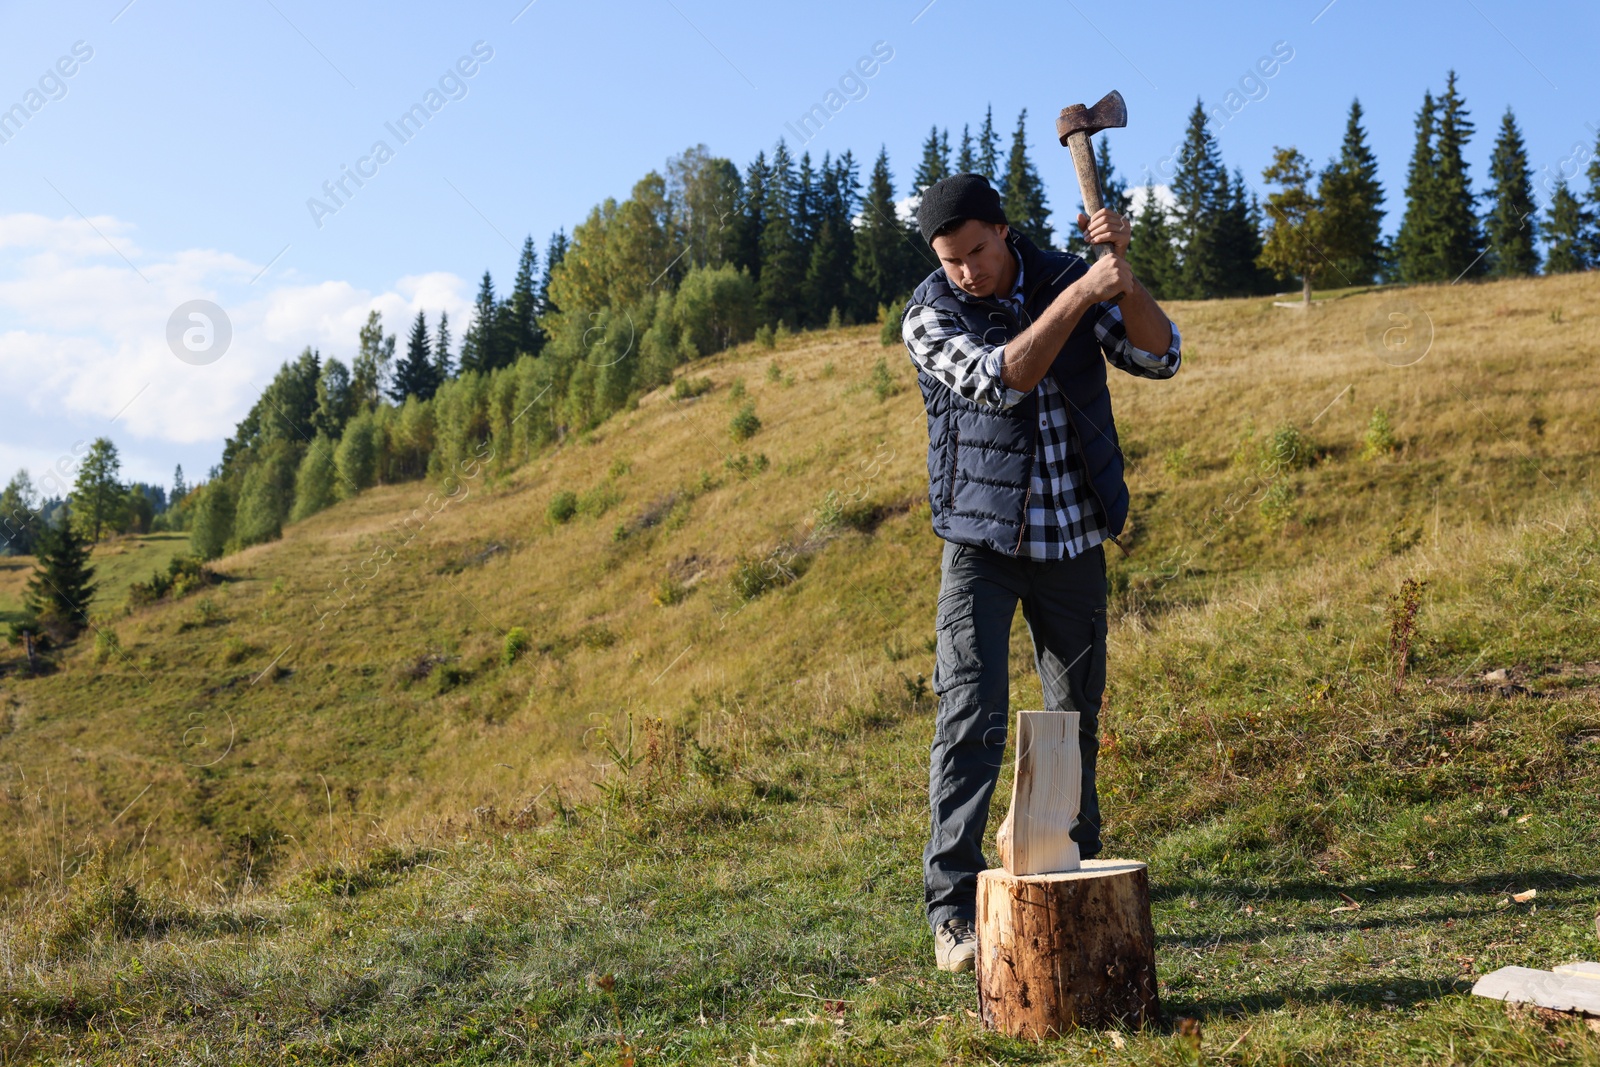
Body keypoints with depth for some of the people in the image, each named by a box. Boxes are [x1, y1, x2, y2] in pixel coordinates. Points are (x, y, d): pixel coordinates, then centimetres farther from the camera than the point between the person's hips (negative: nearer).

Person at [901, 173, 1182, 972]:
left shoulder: (1066, 276, 0)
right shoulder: (929, 314, -8)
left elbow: (1157, 358, -7)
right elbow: (998, 379, -24)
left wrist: (1123, 274, -21)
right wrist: (1079, 296, -27)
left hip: (1073, 540, 3)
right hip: (981, 541, -3)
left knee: (1076, 715, 12)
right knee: (970, 715, -12)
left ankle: (1073, 864, 32)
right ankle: (953, 907, -7)